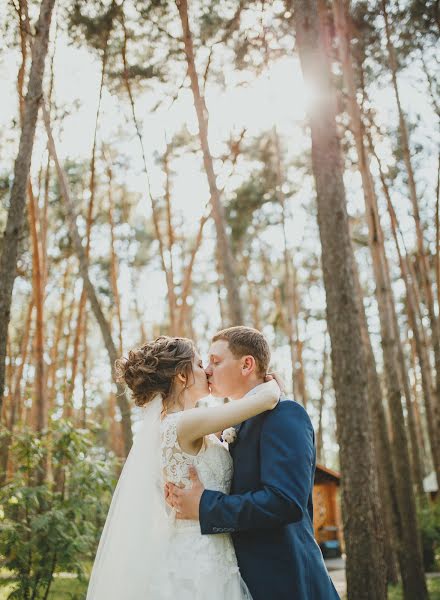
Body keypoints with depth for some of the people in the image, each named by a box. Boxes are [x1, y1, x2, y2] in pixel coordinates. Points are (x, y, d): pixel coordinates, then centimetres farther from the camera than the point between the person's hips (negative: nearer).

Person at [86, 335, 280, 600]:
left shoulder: (160, 424, 9)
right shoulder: (183, 423, -18)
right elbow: (268, 397, -21)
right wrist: (271, 387, 1)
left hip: (183, 550, 9)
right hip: (200, 557, -9)